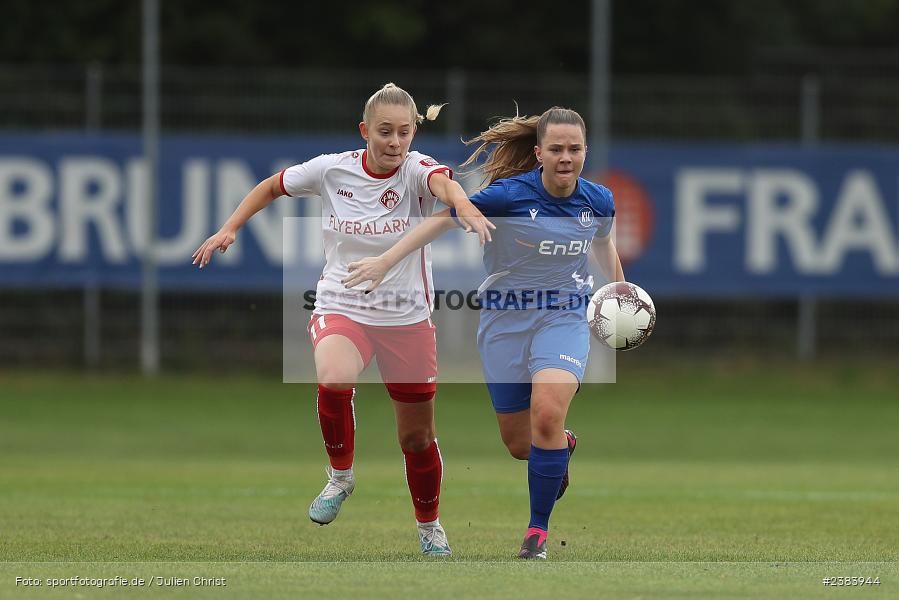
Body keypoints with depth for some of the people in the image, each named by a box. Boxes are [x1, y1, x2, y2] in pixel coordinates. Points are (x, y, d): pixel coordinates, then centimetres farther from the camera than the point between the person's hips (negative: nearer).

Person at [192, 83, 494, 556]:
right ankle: (341, 476, -6)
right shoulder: (331, 170, -7)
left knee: (417, 436, 9)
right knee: (333, 379, -33)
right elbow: (271, 187, 12)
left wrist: (466, 209, -61)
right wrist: (229, 229, 3)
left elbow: (443, 183, -38)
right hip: (341, 308, 0)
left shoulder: (416, 170, -13)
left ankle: (429, 525, 37)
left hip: (407, 318, 0)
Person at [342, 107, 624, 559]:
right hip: (505, 319, 0)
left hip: (563, 317, 0)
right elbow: (444, 219, -13)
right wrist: (386, 260, -18)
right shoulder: (510, 195, -17)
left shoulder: (599, 202, -4)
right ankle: (563, 445, 47)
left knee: (547, 414, -26)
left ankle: (539, 528, -10)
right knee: (519, 444, 8)